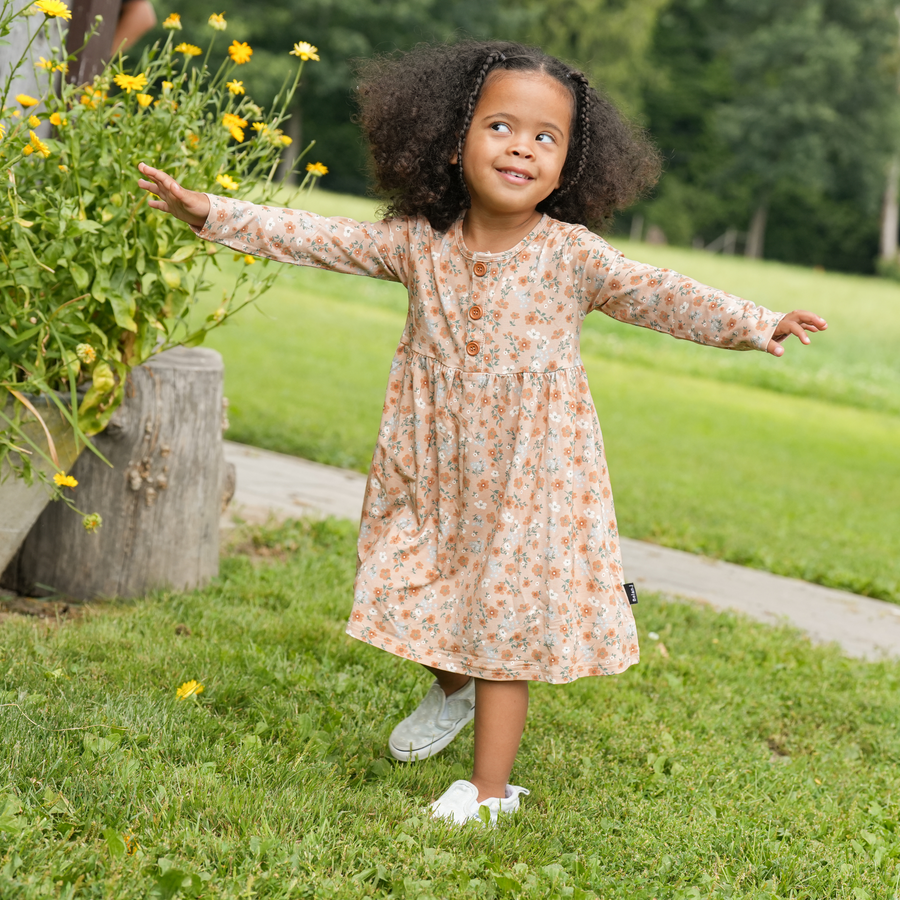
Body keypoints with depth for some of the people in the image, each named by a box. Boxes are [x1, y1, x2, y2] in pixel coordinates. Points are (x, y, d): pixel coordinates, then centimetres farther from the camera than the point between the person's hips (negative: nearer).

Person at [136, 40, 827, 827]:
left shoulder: (571, 257, -12)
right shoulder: (420, 244, -5)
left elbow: (662, 297, -15)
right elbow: (316, 239, -4)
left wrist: (757, 325, -27)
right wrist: (211, 213, -8)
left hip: (530, 474, -3)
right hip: (433, 467, 3)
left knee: (507, 620, 2)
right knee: (427, 587, 17)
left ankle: (491, 787, 14)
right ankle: (452, 689, 51)